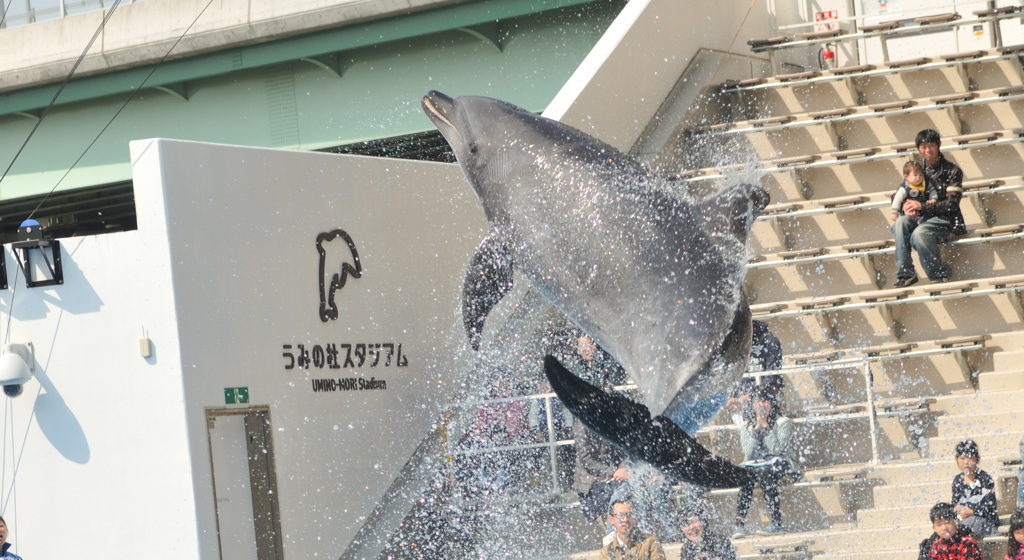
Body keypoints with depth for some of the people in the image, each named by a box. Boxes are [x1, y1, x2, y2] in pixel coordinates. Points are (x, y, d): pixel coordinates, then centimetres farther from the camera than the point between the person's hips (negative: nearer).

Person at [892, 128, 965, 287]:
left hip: (944, 220, -5)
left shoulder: (952, 171, -3)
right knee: (900, 223, -26)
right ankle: (905, 272, -29)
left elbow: (952, 204, -11)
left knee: (919, 233, -34)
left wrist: (922, 206, -16)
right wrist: (908, 206, -7)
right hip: (921, 217, 5)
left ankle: (940, 274, -21)